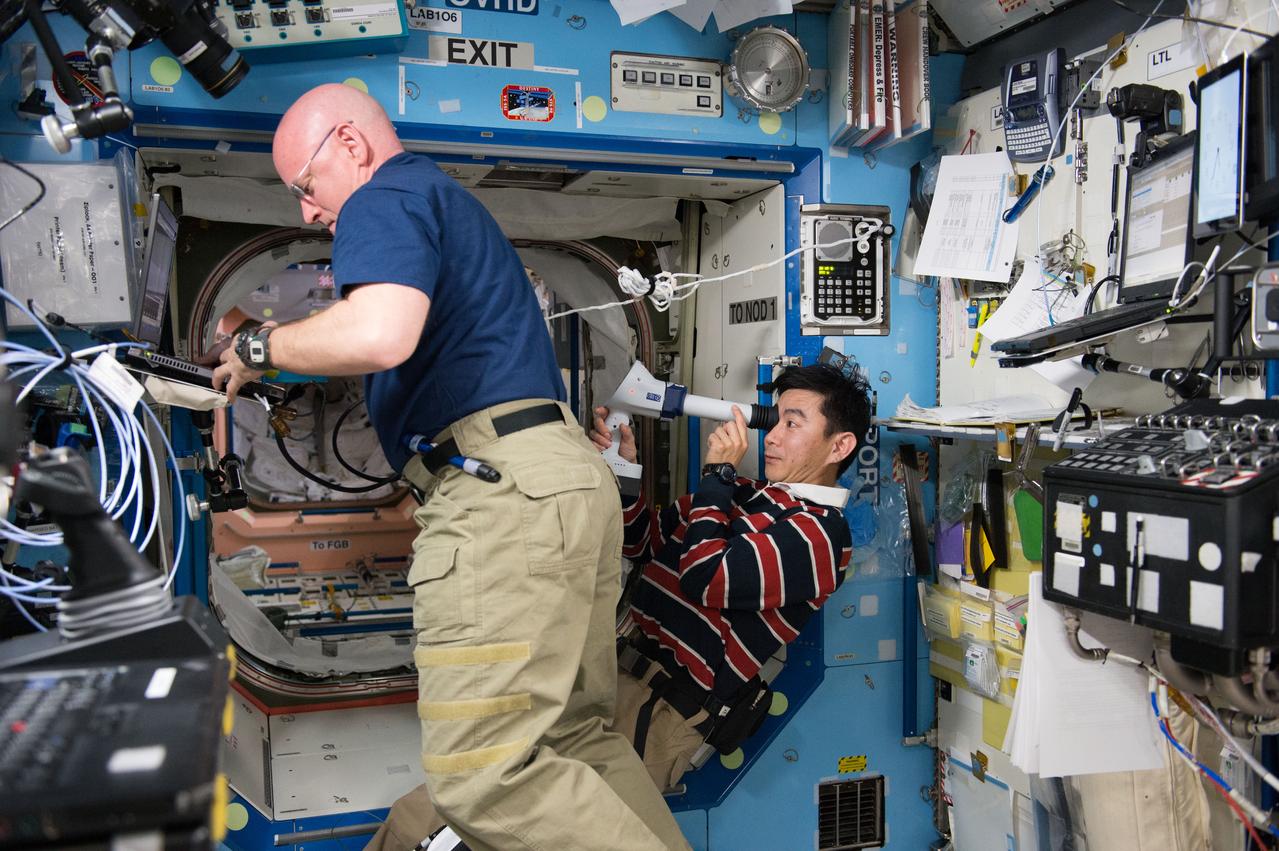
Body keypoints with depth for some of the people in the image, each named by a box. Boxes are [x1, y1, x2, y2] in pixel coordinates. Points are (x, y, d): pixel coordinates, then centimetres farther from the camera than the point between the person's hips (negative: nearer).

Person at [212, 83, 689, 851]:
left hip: (503, 491, -11)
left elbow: (379, 335, -22)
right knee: (577, 737, 13)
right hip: (566, 472, 11)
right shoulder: (453, 203, 30)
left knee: (485, 775, -11)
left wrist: (262, 347, -5)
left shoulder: (386, 198, -1)